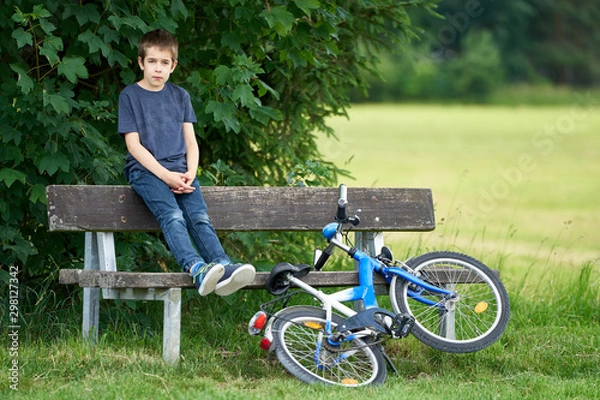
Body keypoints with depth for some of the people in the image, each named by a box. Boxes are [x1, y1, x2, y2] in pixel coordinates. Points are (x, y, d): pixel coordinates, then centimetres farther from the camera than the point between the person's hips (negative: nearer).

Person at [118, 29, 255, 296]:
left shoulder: (180, 96, 19)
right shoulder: (130, 96, 6)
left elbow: (190, 141, 16)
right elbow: (133, 144, -2)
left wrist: (190, 173, -4)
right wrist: (164, 175, -13)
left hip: (178, 169, 4)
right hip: (145, 169, -4)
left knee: (199, 216, -24)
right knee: (171, 215, -32)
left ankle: (223, 267, -44)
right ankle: (197, 269, -53)